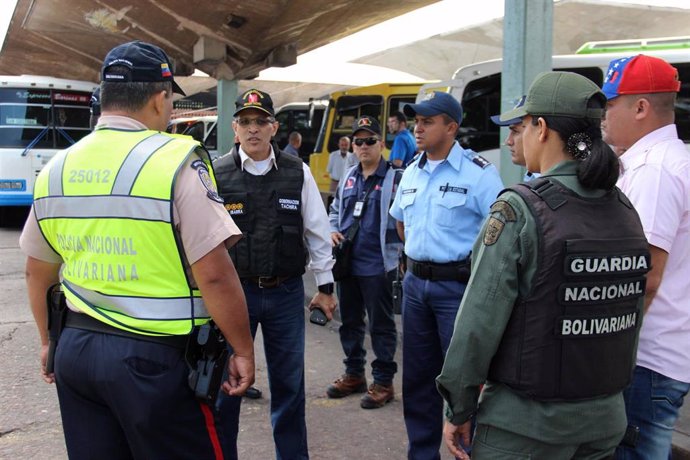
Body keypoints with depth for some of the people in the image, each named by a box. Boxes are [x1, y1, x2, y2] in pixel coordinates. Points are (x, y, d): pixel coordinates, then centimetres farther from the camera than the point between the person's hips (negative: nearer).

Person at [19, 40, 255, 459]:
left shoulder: (55, 170, 5)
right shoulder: (175, 162, -14)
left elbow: (38, 274, 14)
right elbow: (215, 275, -17)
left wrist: (50, 343, 27)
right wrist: (243, 351, -6)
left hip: (76, 349, 6)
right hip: (154, 357, -5)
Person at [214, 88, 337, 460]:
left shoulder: (298, 173, 1)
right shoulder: (216, 174, -5)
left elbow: (317, 232, 6)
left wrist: (325, 286, 8)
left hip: (287, 292, 2)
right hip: (234, 290, -1)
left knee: (289, 384, 14)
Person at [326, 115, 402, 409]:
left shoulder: (395, 178, -7)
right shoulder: (349, 178, 12)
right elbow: (335, 209, 24)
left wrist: (397, 250, -15)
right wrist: (333, 230, 6)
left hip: (377, 266, -6)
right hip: (347, 263, 7)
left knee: (381, 325, 3)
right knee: (350, 321, 17)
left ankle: (383, 382, 15)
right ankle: (354, 374, 32)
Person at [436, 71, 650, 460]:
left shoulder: (520, 211, -18)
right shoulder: (625, 211, 2)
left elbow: (480, 322, -18)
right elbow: (633, 317, 7)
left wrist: (458, 410, -7)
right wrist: (608, 384, 18)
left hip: (527, 421, -6)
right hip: (605, 419, 6)